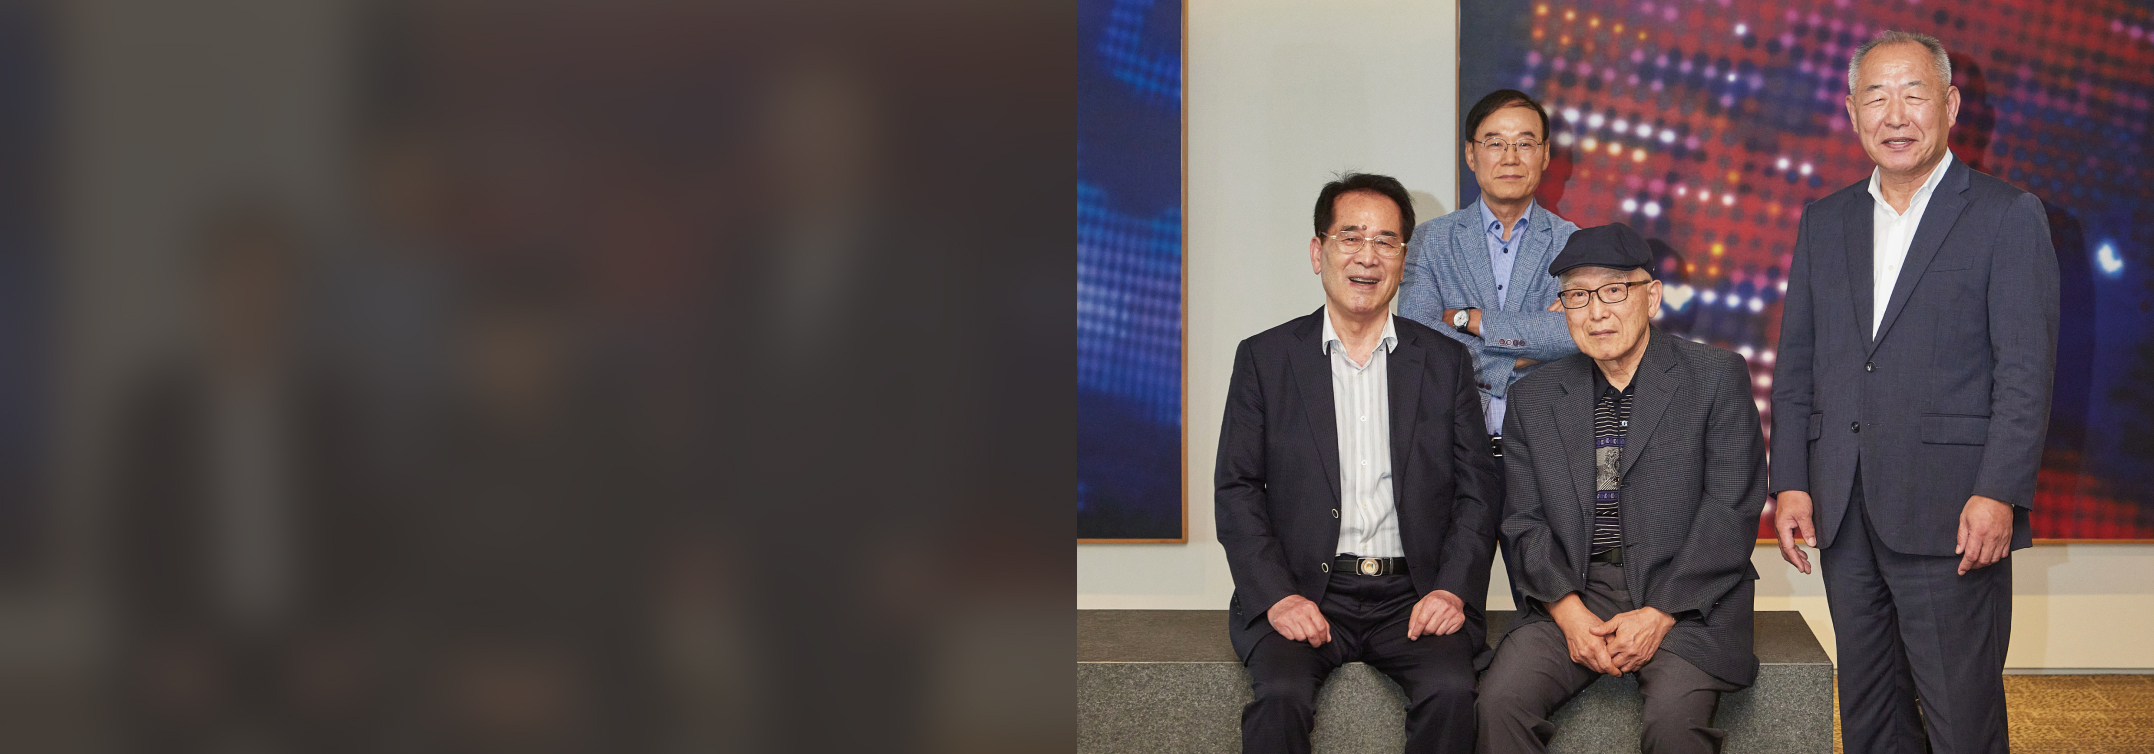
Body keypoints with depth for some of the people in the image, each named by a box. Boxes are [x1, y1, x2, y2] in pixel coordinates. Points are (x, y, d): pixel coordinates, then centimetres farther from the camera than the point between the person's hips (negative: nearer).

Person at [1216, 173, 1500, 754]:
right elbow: (1237, 492, 3)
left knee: (1450, 690, -27)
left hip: (1415, 594, 1)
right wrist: (1277, 596, -11)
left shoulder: (1446, 362, 12)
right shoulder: (1264, 358, 8)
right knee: (1282, 694, -29)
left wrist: (1452, 591, -7)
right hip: (1301, 593, -1)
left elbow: (1477, 493, 9)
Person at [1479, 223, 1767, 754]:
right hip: (1573, 596, 3)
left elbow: (1731, 511, -5)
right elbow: (1525, 521, 7)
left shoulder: (1716, 377, 2)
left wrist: (1660, 613, -13)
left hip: (1684, 599, -3)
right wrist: (1568, 611, -10)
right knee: (1502, 698, -22)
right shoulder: (1532, 398, 12)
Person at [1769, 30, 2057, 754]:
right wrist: (1789, 482, 5)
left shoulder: (2008, 216, 0)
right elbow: (1795, 361, 14)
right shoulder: (1824, 221, 15)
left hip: (1951, 511, -5)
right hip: (1843, 510, 5)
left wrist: (1998, 493, -15)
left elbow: (2026, 369, -6)